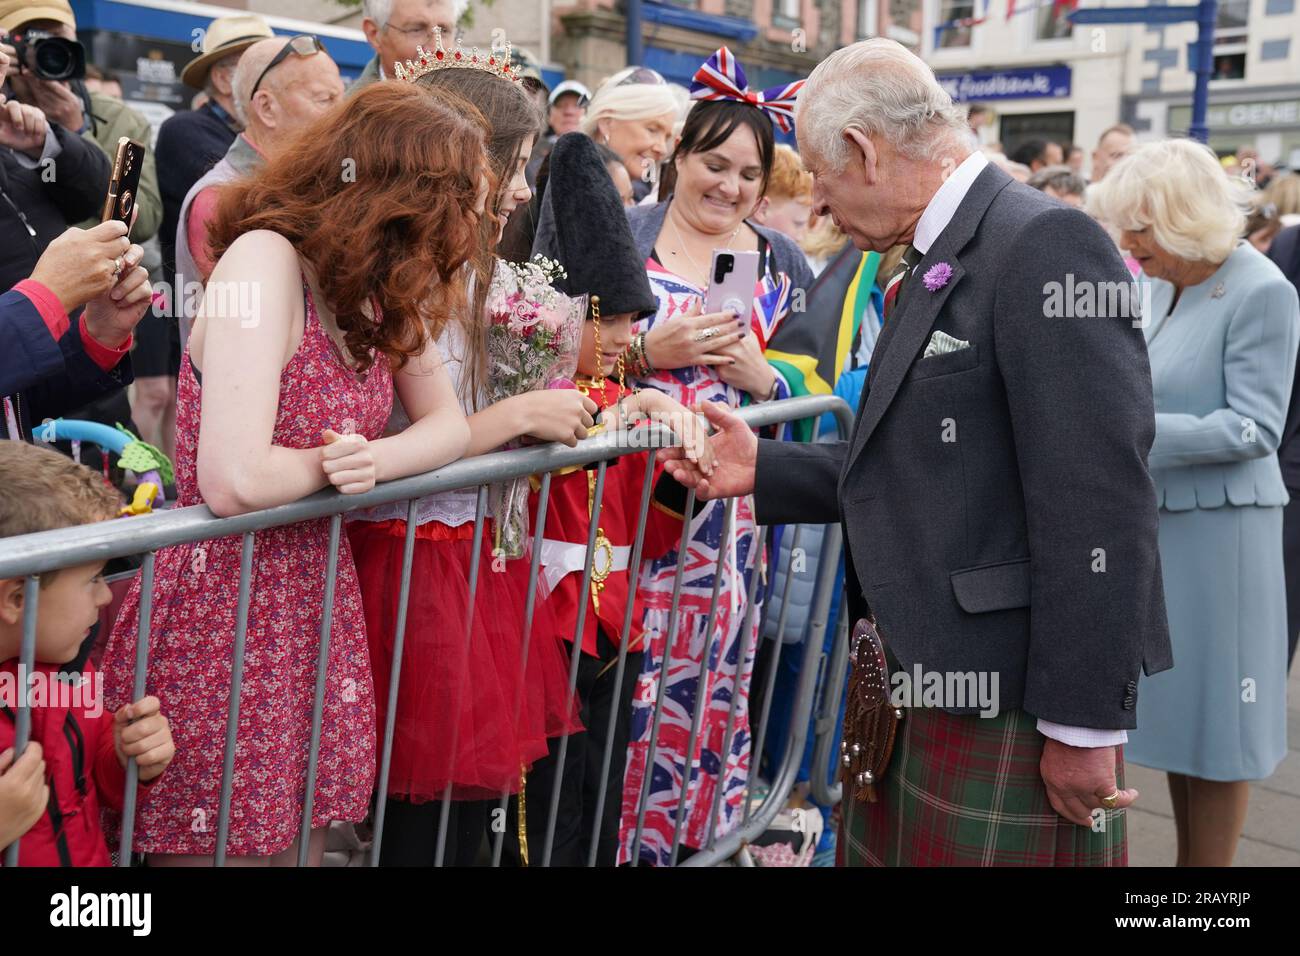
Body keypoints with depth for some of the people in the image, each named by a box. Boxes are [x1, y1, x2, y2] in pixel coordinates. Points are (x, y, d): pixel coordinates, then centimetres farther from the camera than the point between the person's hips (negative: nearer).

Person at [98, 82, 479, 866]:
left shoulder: (382, 290, 4)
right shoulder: (267, 258, -21)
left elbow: (448, 423, 4)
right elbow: (236, 482, -30)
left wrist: (373, 461, -15)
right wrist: (330, 465, -10)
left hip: (318, 595, 8)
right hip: (218, 605, -7)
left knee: (303, 836, 16)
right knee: (203, 839, 8)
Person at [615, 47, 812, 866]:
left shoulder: (782, 262, 9)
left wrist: (762, 376, -10)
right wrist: (648, 353, -16)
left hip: (730, 518, 2)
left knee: (709, 680, 8)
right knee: (621, 679, -1)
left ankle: (692, 831, 27)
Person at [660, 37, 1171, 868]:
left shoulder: (1044, 245, -16)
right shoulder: (930, 263, 13)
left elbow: (1099, 504, -21)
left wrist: (1084, 723, -20)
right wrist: (763, 469, 12)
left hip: (1000, 704, -9)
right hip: (907, 678, 9)